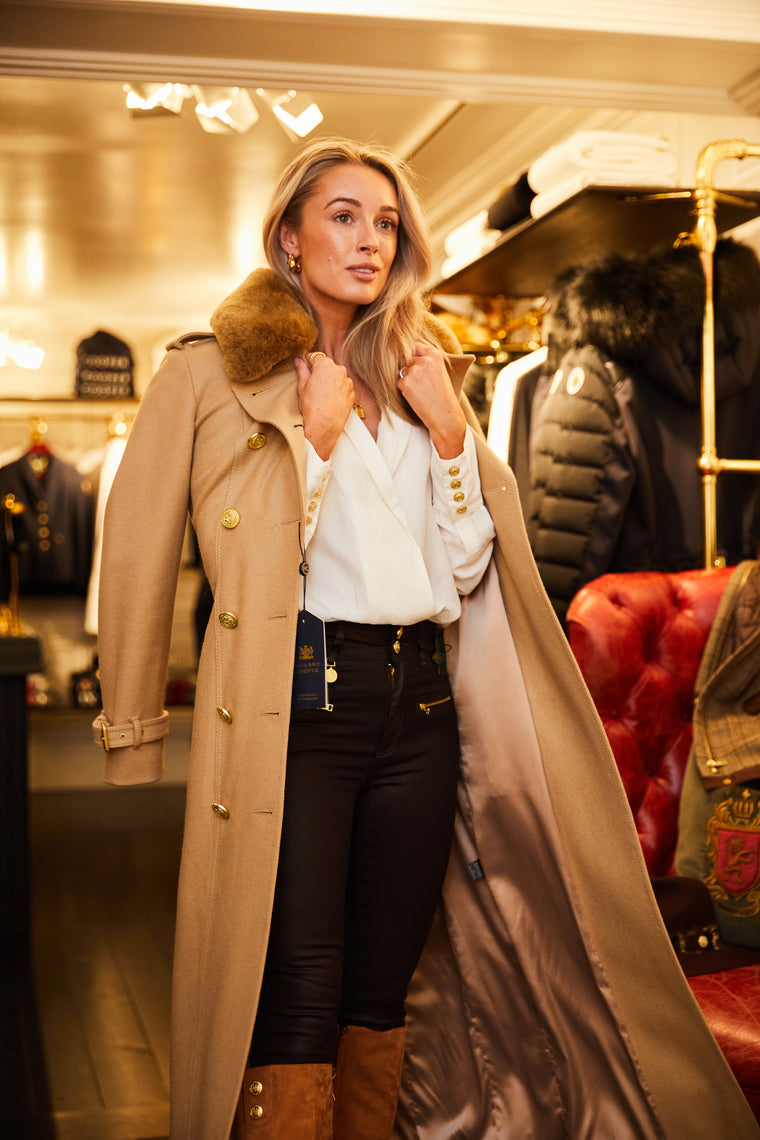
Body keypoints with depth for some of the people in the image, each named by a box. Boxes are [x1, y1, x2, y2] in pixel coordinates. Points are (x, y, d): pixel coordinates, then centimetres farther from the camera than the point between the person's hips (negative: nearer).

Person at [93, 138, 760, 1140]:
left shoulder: (423, 376, 18)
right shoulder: (208, 373, 4)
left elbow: (467, 569, 13)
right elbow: (139, 556, -5)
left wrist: (450, 433, 1)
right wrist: (315, 436, -7)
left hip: (420, 700, 5)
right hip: (295, 702, -5)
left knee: (385, 990, 11)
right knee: (298, 1001, -8)